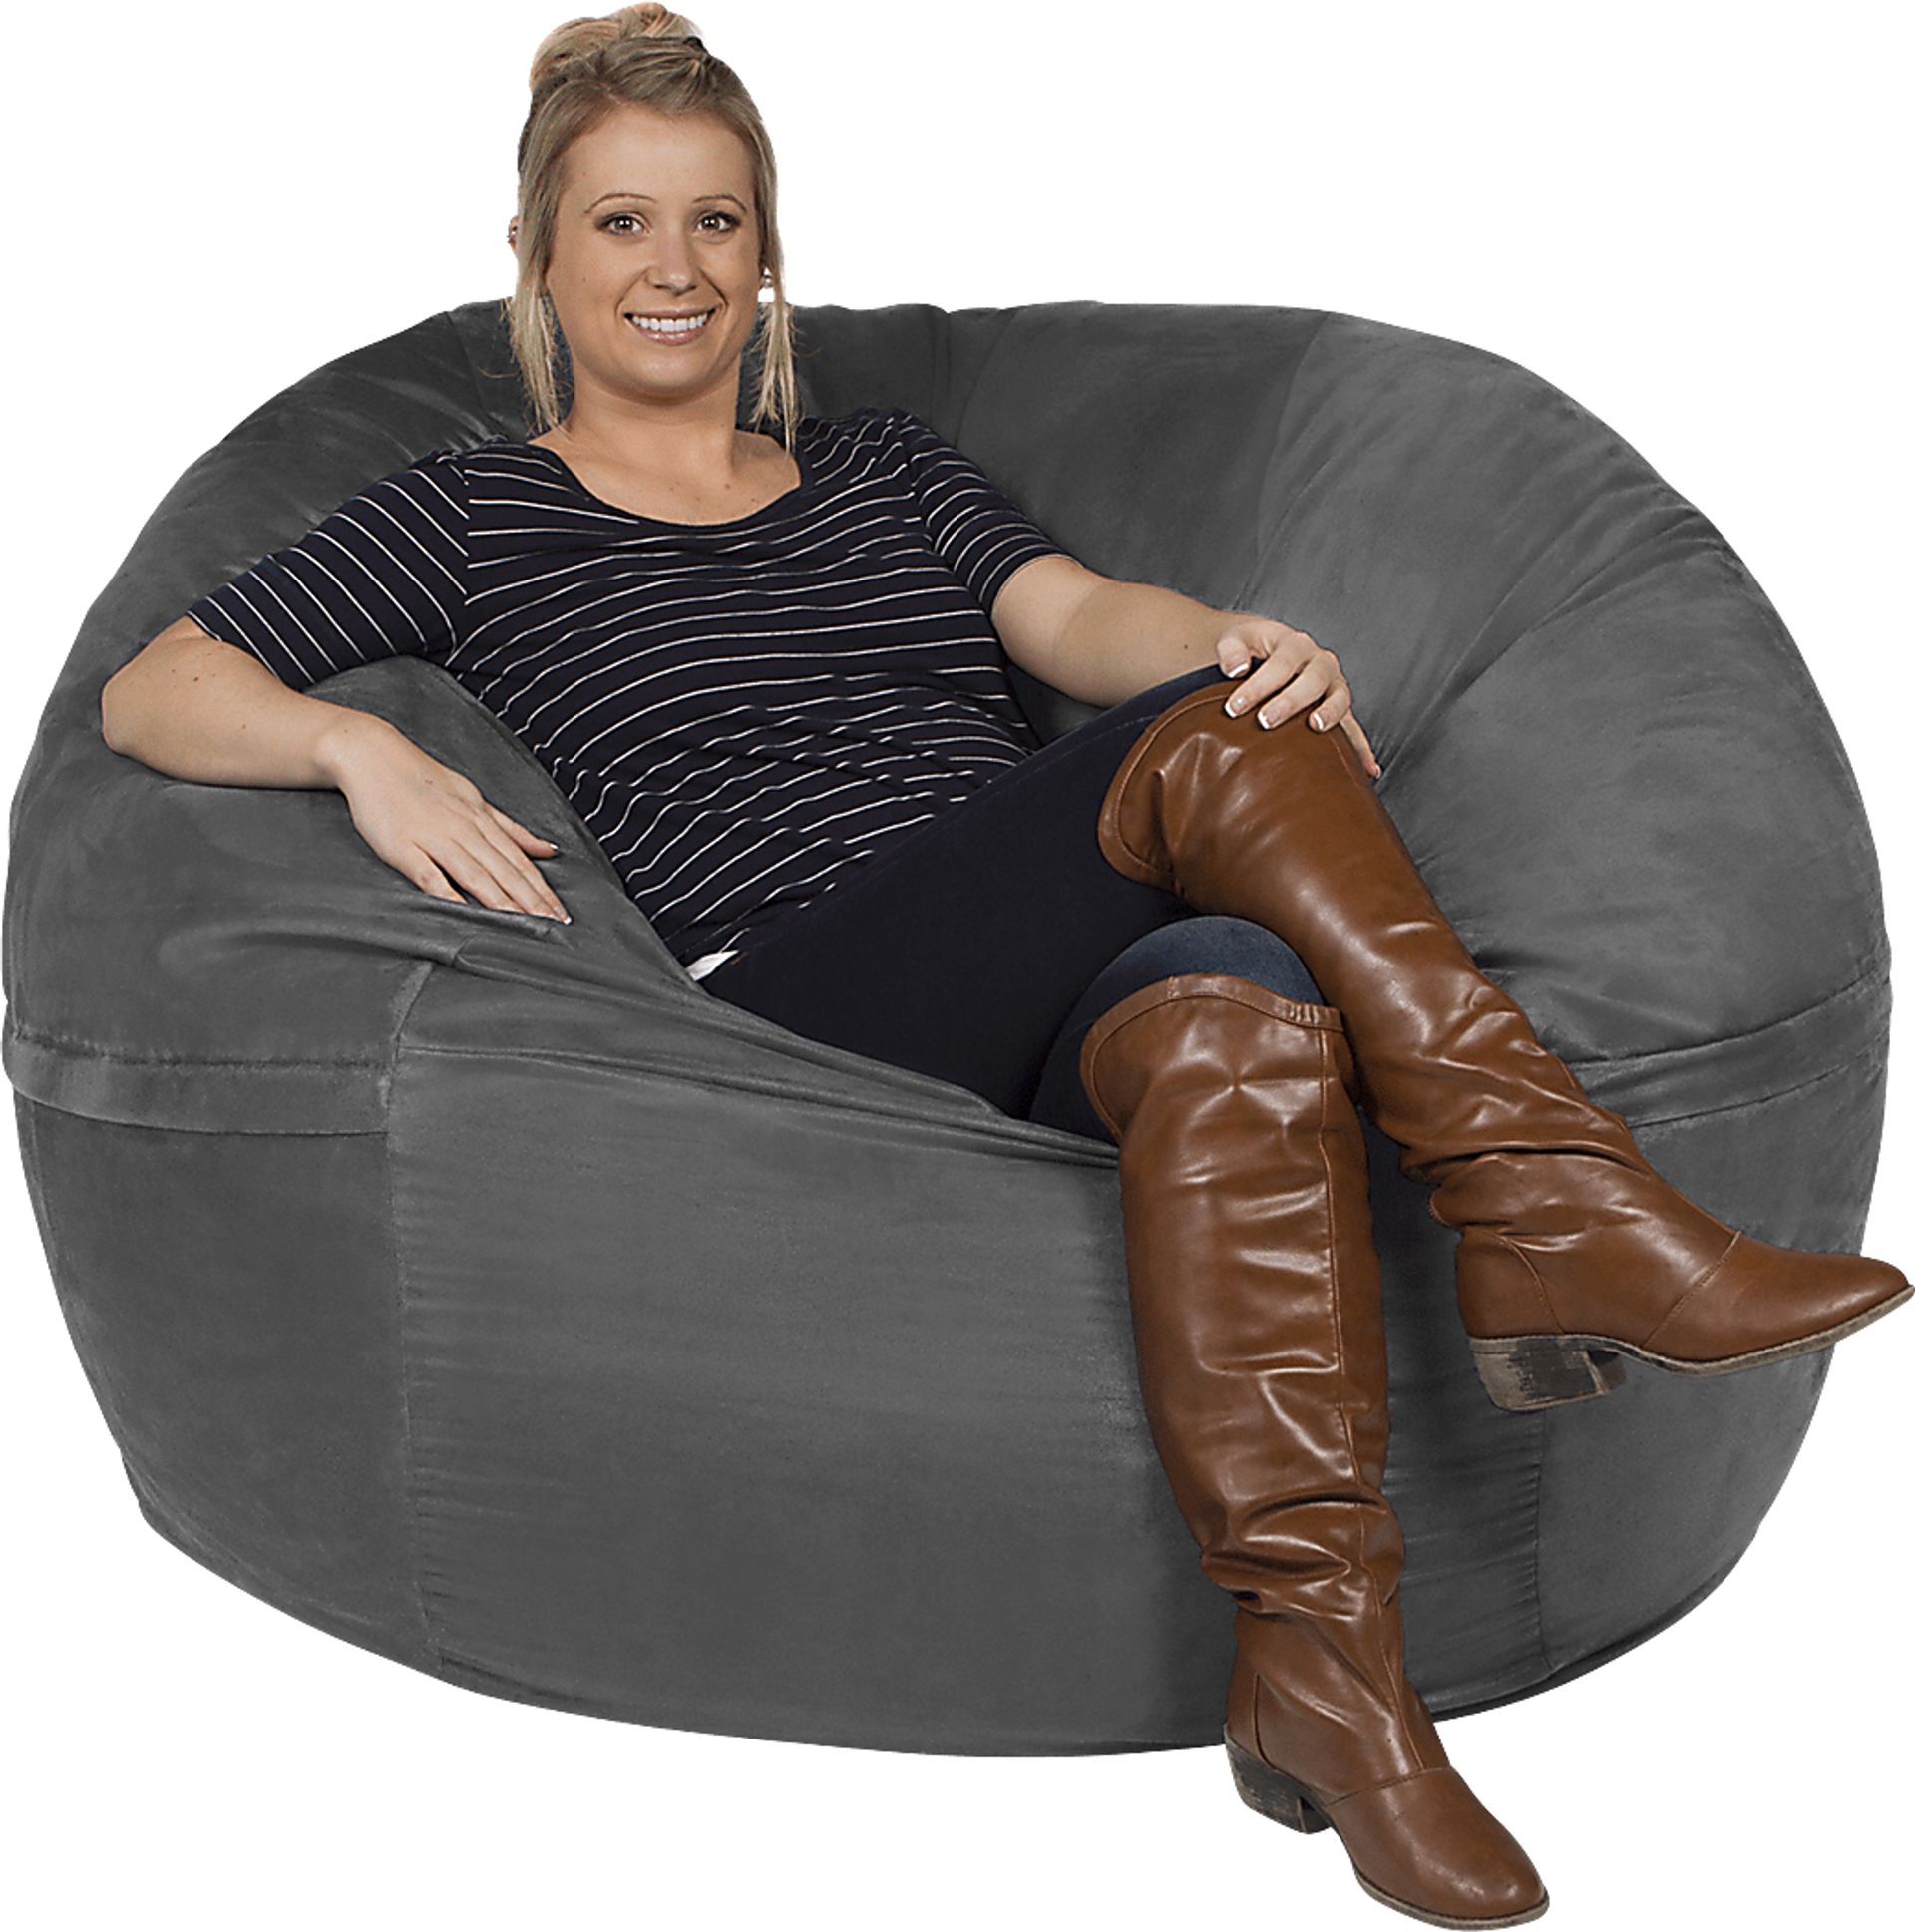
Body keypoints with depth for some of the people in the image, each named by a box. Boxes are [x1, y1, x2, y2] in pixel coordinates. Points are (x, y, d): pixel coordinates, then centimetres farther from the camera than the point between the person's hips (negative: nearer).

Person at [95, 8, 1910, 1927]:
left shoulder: (886, 465, 27)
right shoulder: (472, 514, 16)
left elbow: (1075, 613, 7)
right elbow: (152, 691, 10)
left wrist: (1240, 644, -17)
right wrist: (364, 747, -11)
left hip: (1065, 998, 4)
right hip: (809, 1005, -4)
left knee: (1239, 1011, -34)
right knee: (1212, 747, -29)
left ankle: (1315, 1650, -37)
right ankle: (1557, 1209, -29)